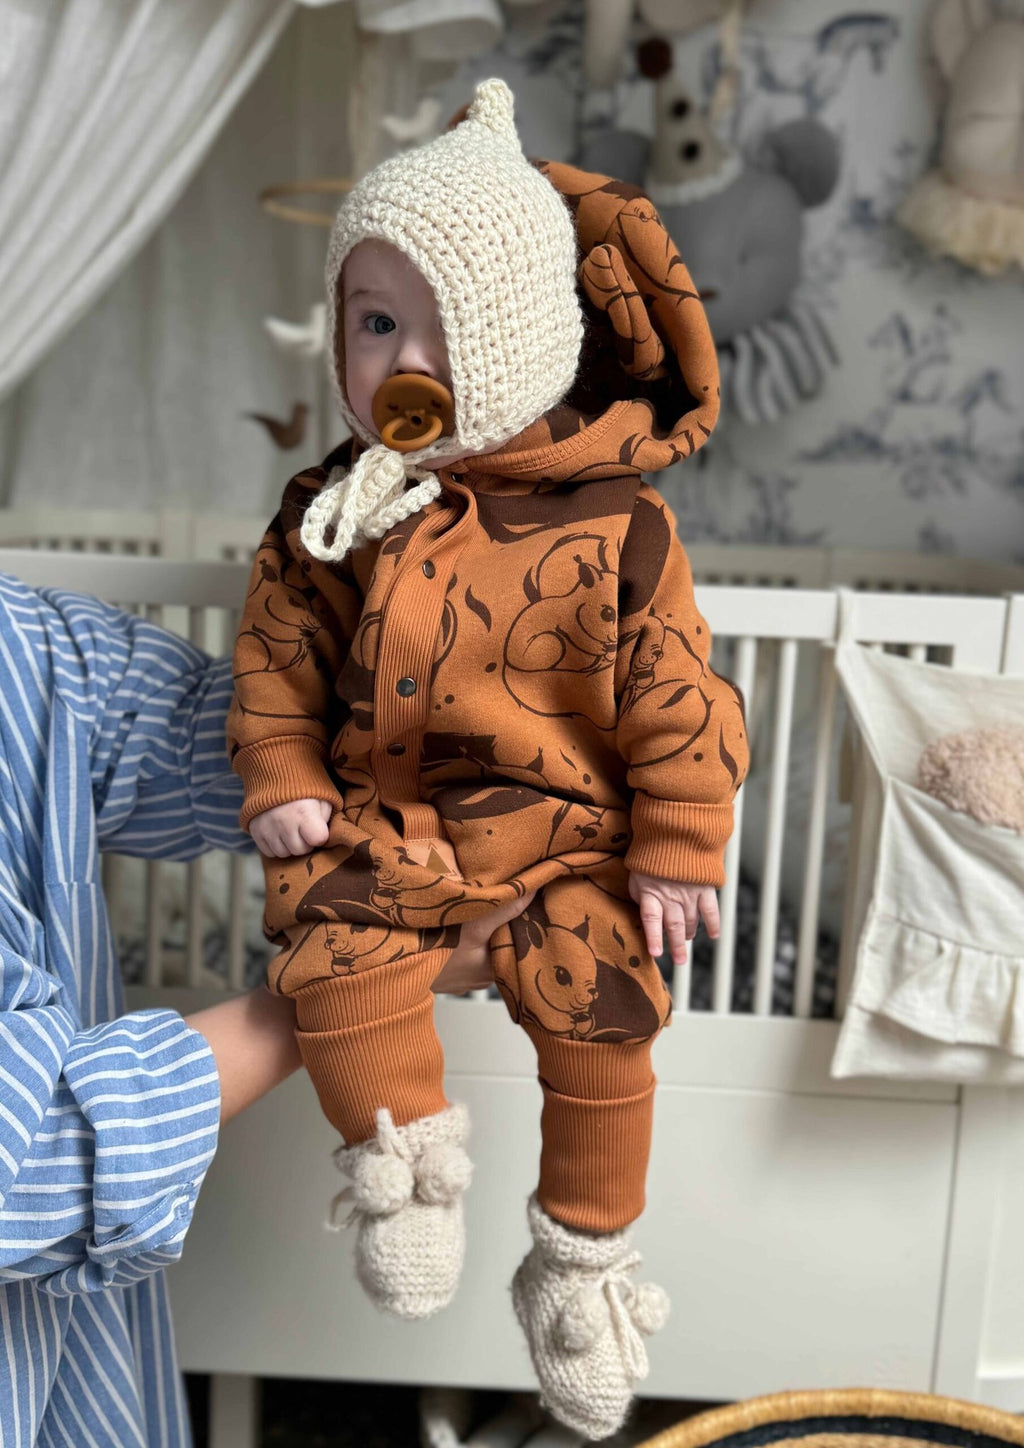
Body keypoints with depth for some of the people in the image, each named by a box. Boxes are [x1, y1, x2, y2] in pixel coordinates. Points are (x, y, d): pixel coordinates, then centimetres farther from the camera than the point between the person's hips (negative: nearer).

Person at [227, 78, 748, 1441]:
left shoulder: (610, 524, -10)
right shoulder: (332, 514, 0)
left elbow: (675, 692, -6)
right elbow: (276, 651, 9)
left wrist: (677, 848, -5)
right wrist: (282, 781, -1)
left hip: (563, 829, -1)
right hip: (380, 818, 2)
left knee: (599, 1008, -10)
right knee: (335, 945, -23)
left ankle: (582, 1258, 17)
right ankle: (404, 1156, 6)